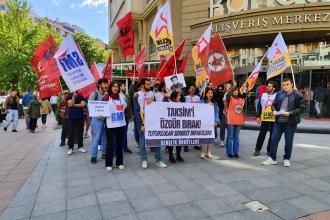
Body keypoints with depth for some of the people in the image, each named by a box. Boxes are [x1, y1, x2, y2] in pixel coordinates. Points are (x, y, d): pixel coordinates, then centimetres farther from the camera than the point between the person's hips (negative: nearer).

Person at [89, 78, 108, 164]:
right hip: (97, 119, -5)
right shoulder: (94, 94, -6)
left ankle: (104, 153, 24)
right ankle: (93, 156, 8)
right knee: (96, 138, -2)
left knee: (105, 137, 12)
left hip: (106, 118, 5)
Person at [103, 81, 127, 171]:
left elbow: (125, 106, 20)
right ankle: (108, 164, 14)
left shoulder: (121, 97, 10)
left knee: (120, 143, 11)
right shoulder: (107, 97, -4)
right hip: (110, 124, -4)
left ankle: (120, 162, 22)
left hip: (121, 124, 4)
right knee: (110, 144, 2)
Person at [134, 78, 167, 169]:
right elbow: (136, 112, -5)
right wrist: (141, 124, -10)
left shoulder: (152, 94, 7)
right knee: (142, 142, 6)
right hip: (142, 122, -3)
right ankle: (144, 160, 20)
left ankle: (158, 160, 13)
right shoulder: (137, 96, -2)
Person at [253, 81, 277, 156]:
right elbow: (259, 106, 9)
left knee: (272, 135, 8)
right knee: (262, 134, 4)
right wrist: (258, 116, 5)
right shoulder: (263, 95, 8)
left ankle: (269, 150, 20)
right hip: (264, 118, 2)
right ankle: (257, 149, 13)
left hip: (274, 119, -1)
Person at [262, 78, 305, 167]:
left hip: (290, 122, -4)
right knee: (274, 139, 4)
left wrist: (290, 113, -20)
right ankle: (272, 158, 15)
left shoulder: (298, 95, -5)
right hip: (279, 121, 4)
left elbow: (301, 108, -8)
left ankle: (287, 159, 24)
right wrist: (274, 110, -4)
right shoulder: (279, 94, 8)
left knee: (289, 141, 8)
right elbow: (274, 104, 17)